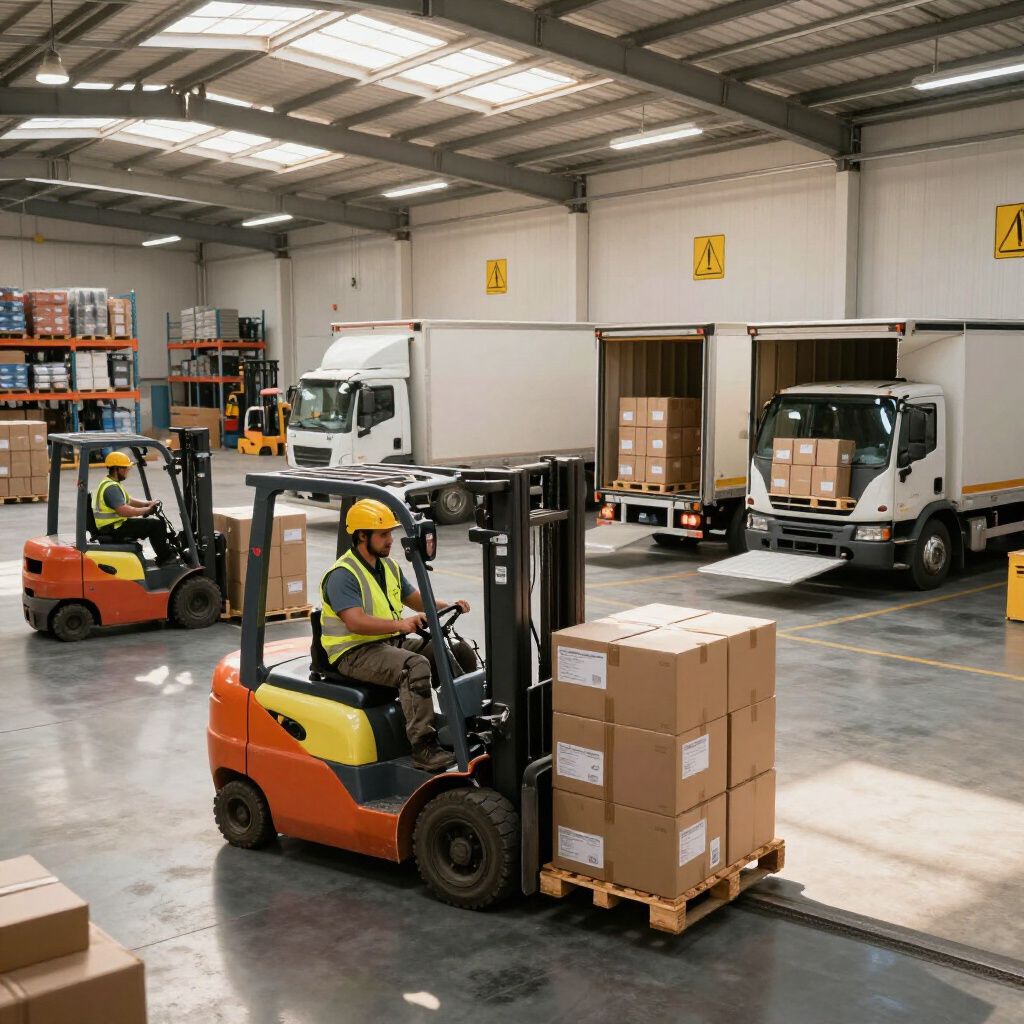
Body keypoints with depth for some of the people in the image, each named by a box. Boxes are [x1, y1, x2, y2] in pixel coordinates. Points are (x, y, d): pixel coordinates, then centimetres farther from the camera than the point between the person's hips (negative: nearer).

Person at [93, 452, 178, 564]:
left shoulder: (111, 484, 14)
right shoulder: (111, 488, -21)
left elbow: (128, 501, 24)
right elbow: (124, 511, -31)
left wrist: (148, 504, 8)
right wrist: (147, 509, -18)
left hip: (116, 525, 11)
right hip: (115, 530, -11)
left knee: (152, 523, 17)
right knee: (156, 525, -13)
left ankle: (169, 553, 20)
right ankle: (165, 558, 0)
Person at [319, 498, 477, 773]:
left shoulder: (389, 566, 14)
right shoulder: (341, 575, -15)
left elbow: (415, 599, 21)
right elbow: (356, 622, -27)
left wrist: (449, 606, 2)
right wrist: (400, 624, -41)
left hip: (392, 641, 9)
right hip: (355, 652, -9)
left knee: (460, 652, -2)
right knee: (416, 666, -35)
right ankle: (423, 748, -35)